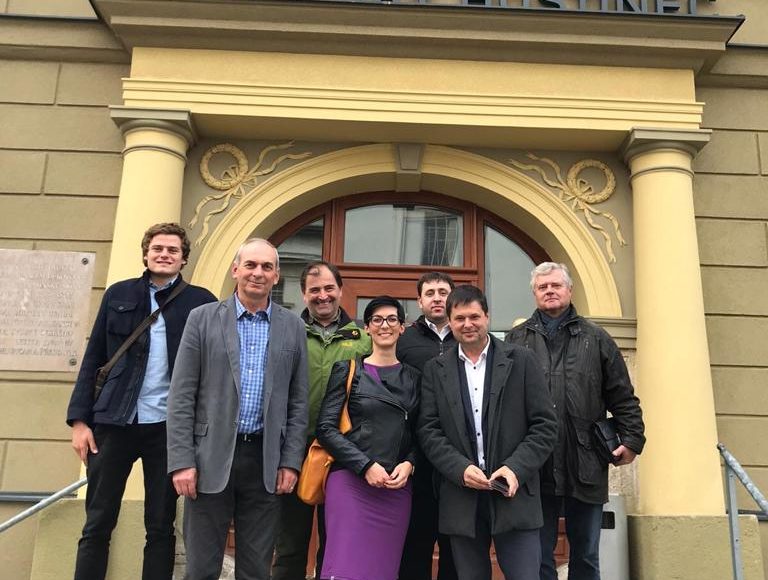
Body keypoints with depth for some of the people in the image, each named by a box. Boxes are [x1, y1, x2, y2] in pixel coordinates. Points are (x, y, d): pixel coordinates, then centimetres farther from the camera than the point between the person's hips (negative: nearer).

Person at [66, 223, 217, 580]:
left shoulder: (201, 302, 2)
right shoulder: (119, 294, 7)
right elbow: (92, 360, 6)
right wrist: (79, 419, -1)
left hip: (169, 427, -1)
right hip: (113, 423, 1)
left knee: (161, 527, 9)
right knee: (97, 525, 7)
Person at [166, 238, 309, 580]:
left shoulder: (293, 327, 6)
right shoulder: (203, 318, 1)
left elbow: (298, 402, 7)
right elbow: (181, 397, -2)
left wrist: (291, 462, 1)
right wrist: (181, 461, -8)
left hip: (266, 461, 2)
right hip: (212, 457, -1)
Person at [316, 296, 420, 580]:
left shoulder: (413, 378, 13)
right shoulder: (347, 371, 3)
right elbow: (326, 428, -4)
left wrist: (409, 464, -5)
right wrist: (366, 466, -12)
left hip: (398, 486, 3)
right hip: (351, 482, -3)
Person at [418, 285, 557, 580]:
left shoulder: (521, 361, 1)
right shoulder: (435, 370, 6)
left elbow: (545, 425, -1)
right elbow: (429, 431, 1)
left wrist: (516, 468, -14)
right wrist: (461, 469, -13)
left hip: (513, 493, -1)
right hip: (461, 498, 2)